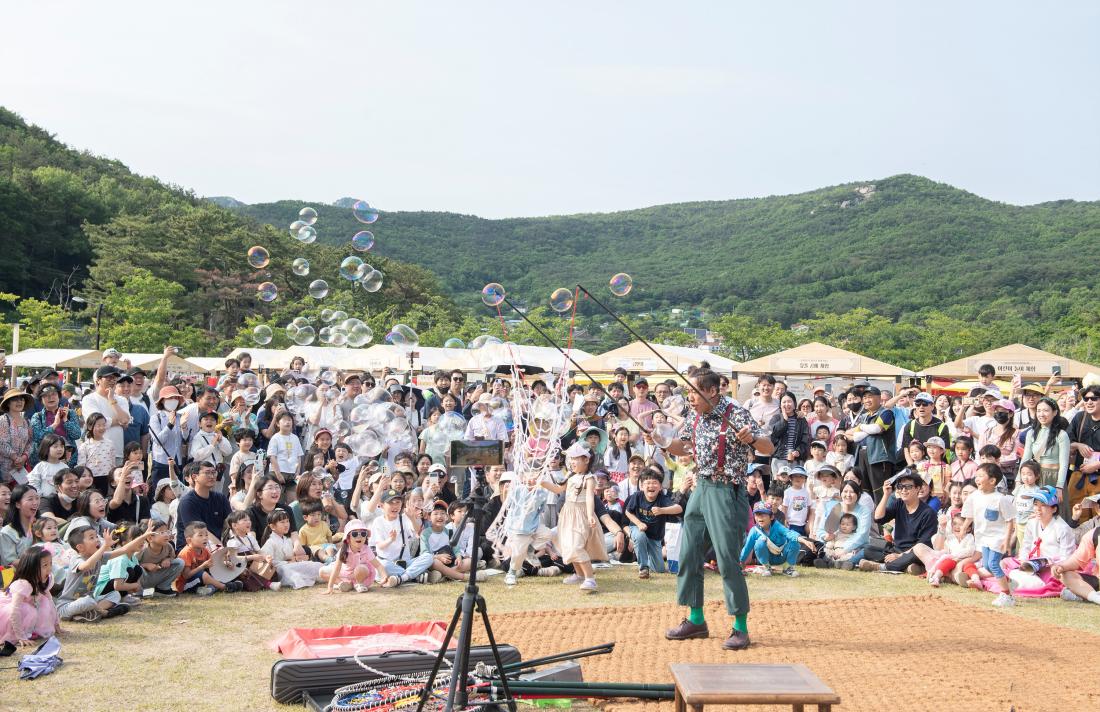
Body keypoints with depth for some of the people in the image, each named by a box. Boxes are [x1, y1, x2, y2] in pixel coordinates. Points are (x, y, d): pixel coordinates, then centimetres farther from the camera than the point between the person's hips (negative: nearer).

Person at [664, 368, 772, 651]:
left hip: (726, 492, -7)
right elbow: (682, 448, 22)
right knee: (688, 554, 9)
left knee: (728, 559, -7)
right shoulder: (694, 416, 7)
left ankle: (741, 627, 6)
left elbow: (769, 449, -15)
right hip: (700, 489, 7)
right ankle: (696, 620, 22)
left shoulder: (736, 414, -14)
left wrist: (751, 439, -36)